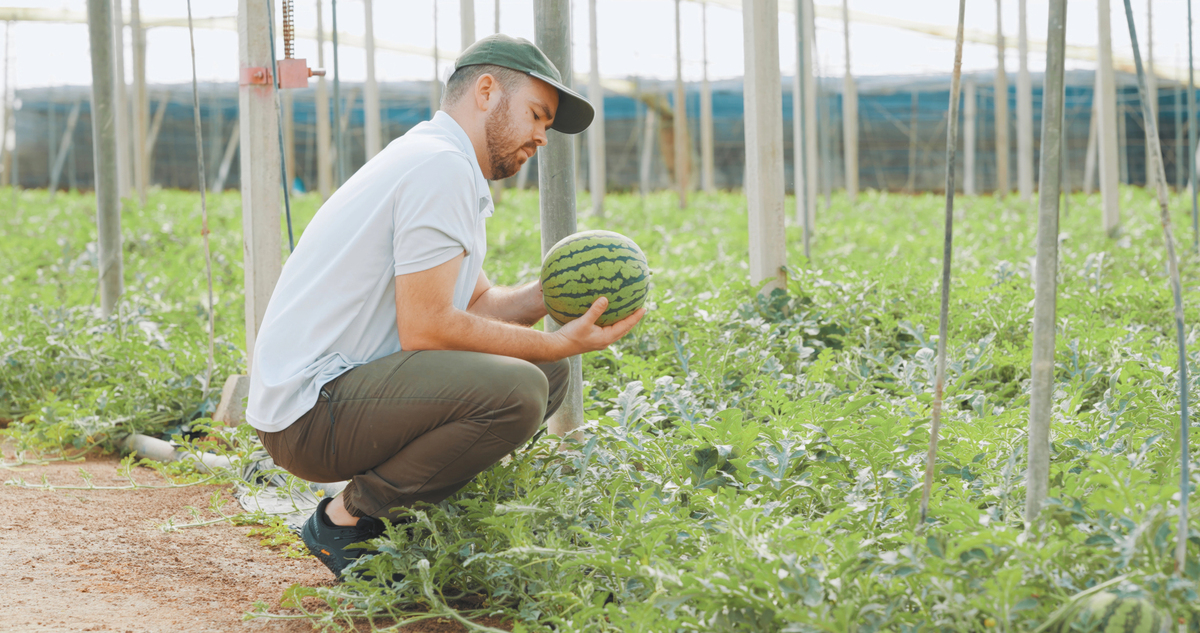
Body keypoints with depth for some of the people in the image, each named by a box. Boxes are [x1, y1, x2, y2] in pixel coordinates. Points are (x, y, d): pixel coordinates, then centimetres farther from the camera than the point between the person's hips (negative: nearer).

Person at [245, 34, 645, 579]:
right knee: (516, 390, -27)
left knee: (544, 371, 11)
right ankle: (348, 519, -10)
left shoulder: (440, 165, 19)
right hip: (310, 408, -11)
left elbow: (480, 306, 16)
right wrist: (559, 344, -14)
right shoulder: (441, 166, -14)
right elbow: (426, 328, -20)